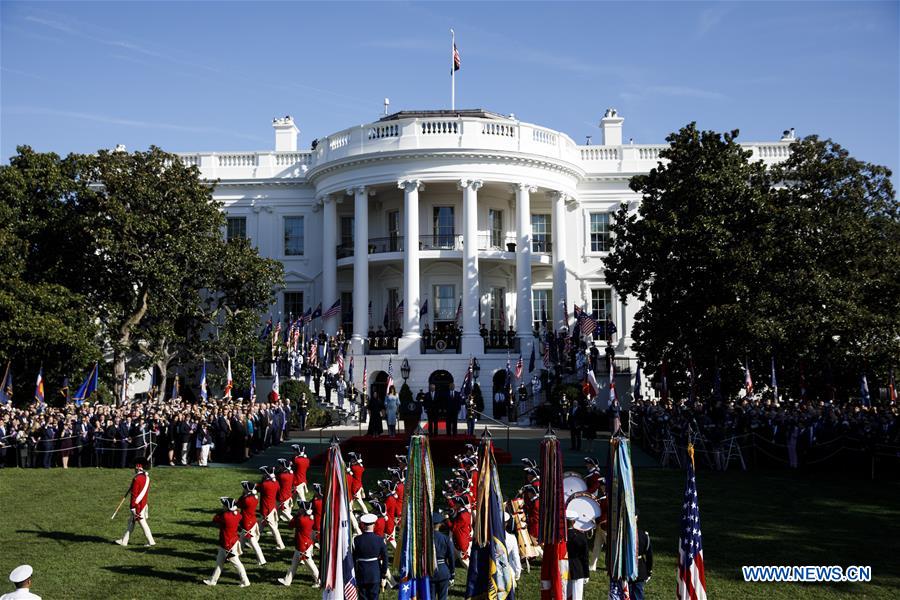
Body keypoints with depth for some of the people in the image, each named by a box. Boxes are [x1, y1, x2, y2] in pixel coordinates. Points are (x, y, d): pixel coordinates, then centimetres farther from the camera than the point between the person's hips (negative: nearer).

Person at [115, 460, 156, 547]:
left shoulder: (136, 479, -18)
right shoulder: (146, 477, 8)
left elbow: (134, 494, -18)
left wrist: (133, 507, -16)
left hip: (138, 504, -9)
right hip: (144, 503, 9)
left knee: (142, 522, -3)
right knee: (131, 521, 15)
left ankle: (151, 541, 0)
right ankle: (124, 540, 20)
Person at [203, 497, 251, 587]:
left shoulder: (225, 516, -27)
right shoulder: (237, 515, -6)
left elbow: (215, 519, -13)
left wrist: (220, 512, 0)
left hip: (228, 545, -9)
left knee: (236, 563, 3)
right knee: (219, 561, 19)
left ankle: (245, 581, 14)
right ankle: (213, 580, 30)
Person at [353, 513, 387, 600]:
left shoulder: (357, 540, -10)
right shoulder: (379, 540, -9)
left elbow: (353, 558, -4)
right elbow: (385, 558, -4)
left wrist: (354, 573, 8)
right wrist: (383, 572, 7)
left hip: (361, 575, 0)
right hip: (376, 574, 0)